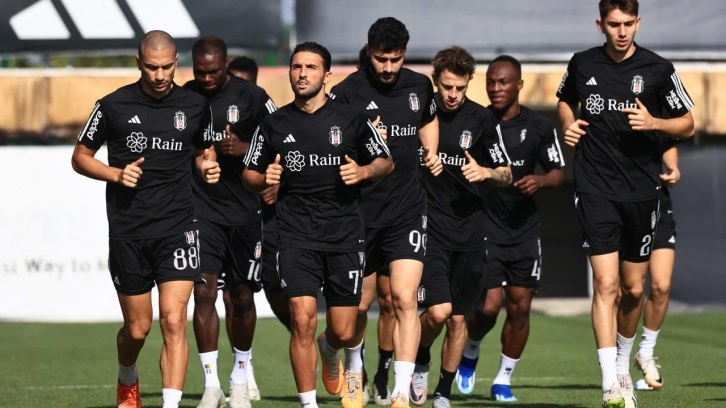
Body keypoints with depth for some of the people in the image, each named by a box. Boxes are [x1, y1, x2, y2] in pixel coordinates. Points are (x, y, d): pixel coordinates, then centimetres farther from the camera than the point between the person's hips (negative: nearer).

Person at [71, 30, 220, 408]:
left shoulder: (195, 106, 2)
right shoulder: (113, 106, -3)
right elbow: (80, 157, 6)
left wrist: (208, 166, -3)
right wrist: (116, 174, -11)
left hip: (177, 230, 0)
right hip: (127, 232, 0)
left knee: (173, 321, -14)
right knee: (137, 327, 9)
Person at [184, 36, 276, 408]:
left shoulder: (252, 98, -4)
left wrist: (245, 150, -18)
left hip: (244, 210, -1)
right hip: (201, 207, 1)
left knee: (241, 294, 8)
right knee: (204, 292, -10)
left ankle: (242, 373, 28)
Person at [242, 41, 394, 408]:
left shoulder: (351, 119, 2)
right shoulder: (274, 125, 5)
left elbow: (386, 162, 10)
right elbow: (250, 175, 13)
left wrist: (363, 171, -11)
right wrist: (264, 178, -10)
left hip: (345, 236, 0)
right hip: (295, 236, 0)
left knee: (343, 332, 2)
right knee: (303, 319, -15)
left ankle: (352, 357, 40)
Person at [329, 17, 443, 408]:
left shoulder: (419, 86, 5)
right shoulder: (347, 92, -8)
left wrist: (431, 153, 10)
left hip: (407, 210, 1)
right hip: (360, 211, -1)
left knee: (404, 299, -12)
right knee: (359, 305, 10)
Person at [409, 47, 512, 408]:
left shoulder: (481, 118, 2)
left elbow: (507, 175, 7)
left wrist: (486, 173, -13)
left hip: (468, 232, 2)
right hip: (428, 227, -2)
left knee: (459, 319, 6)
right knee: (438, 311, -17)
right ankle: (420, 364, 13)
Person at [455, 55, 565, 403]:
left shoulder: (539, 127, 1)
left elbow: (558, 172, 5)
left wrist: (540, 181, -14)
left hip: (525, 228, 2)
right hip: (485, 227, -2)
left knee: (520, 307, 0)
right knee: (489, 306, -11)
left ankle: (503, 379, 16)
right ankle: (469, 354, 21)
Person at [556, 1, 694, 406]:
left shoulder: (658, 69, -4)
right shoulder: (583, 65, 1)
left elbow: (688, 124, 3)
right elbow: (565, 100, 22)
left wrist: (655, 123, -17)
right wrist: (569, 123, 1)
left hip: (642, 190, 1)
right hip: (596, 189, -1)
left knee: (634, 288, 10)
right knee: (606, 283, -13)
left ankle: (623, 364, 35)